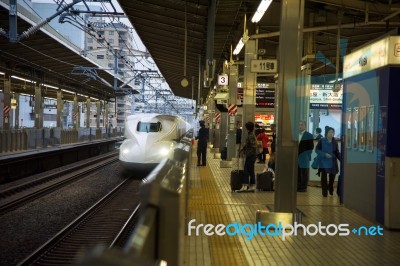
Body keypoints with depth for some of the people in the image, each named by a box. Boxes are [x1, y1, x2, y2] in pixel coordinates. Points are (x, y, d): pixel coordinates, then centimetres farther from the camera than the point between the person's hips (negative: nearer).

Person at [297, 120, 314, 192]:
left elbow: (311, 147, -5)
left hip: (304, 158, -5)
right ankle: (298, 186, 14)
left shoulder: (309, 135, -2)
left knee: (304, 174, 0)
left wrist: (306, 155, -11)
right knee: (297, 173, 7)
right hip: (296, 157, 5)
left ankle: (303, 187, 5)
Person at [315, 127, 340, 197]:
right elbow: (317, 150, -6)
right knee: (324, 177, -7)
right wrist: (325, 154, -18)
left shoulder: (335, 142, 4)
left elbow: (337, 152, 8)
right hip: (323, 161, -3)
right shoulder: (321, 141, -6)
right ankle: (324, 192, 3)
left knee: (332, 176, 7)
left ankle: (331, 190, 31)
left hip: (332, 162, 3)